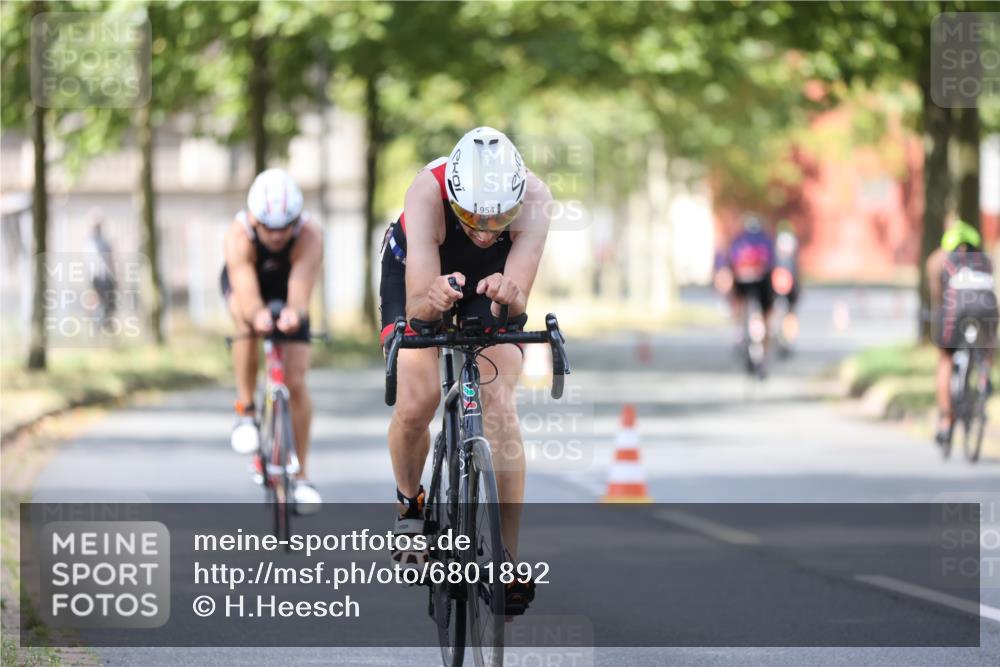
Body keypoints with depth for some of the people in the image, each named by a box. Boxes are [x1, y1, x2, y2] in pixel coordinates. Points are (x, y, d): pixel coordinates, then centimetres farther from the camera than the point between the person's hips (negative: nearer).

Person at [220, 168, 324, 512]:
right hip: (245, 284, -1)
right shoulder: (238, 235, -38)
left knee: (296, 381, -9)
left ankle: (302, 476, 4)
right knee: (247, 320, -37)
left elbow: (301, 289, -49)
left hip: (287, 293, 1)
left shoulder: (310, 236, -37)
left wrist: (294, 312, -72)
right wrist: (257, 314, -71)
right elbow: (246, 292, -49)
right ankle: (246, 408, -18)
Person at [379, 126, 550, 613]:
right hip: (418, 271, -1)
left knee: (499, 404, -19)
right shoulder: (428, 192, -40)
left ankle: (509, 558, -15)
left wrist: (508, 296, -66)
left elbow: (517, 303, -43)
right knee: (417, 402, -18)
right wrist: (431, 299, -68)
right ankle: (409, 505, 14)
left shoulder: (533, 198, -37)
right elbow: (415, 305, -45)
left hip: (491, 281, 1)